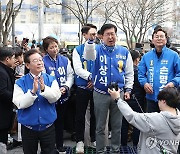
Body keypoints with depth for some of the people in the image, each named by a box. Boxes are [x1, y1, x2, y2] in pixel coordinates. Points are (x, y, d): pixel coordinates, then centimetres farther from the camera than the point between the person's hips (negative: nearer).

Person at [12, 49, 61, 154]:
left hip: (48, 126, 1)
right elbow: (20, 104, -17)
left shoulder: (51, 80, -3)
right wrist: (33, 91, -30)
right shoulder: (20, 83, -8)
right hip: (28, 128, 0)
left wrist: (44, 88, -33)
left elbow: (55, 97, -16)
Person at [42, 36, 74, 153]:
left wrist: (66, 87, -10)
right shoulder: (43, 61, -9)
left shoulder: (65, 60, 4)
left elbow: (70, 75, 6)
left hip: (63, 96, 4)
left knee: (60, 121, 15)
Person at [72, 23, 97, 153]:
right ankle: (80, 141, 18)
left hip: (96, 87, 2)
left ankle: (94, 139, 27)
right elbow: (78, 69, -10)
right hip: (82, 88, -1)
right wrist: (91, 77, -18)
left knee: (95, 114, 11)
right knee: (80, 115, 6)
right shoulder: (78, 50, 0)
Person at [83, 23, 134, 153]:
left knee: (117, 126, 13)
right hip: (101, 94, -1)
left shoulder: (124, 52, 3)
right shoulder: (97, 49, -1)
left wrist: (128, 90, 2)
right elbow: (88, 56, -25)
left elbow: (129, 73, 8)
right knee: (100, 126, 9)